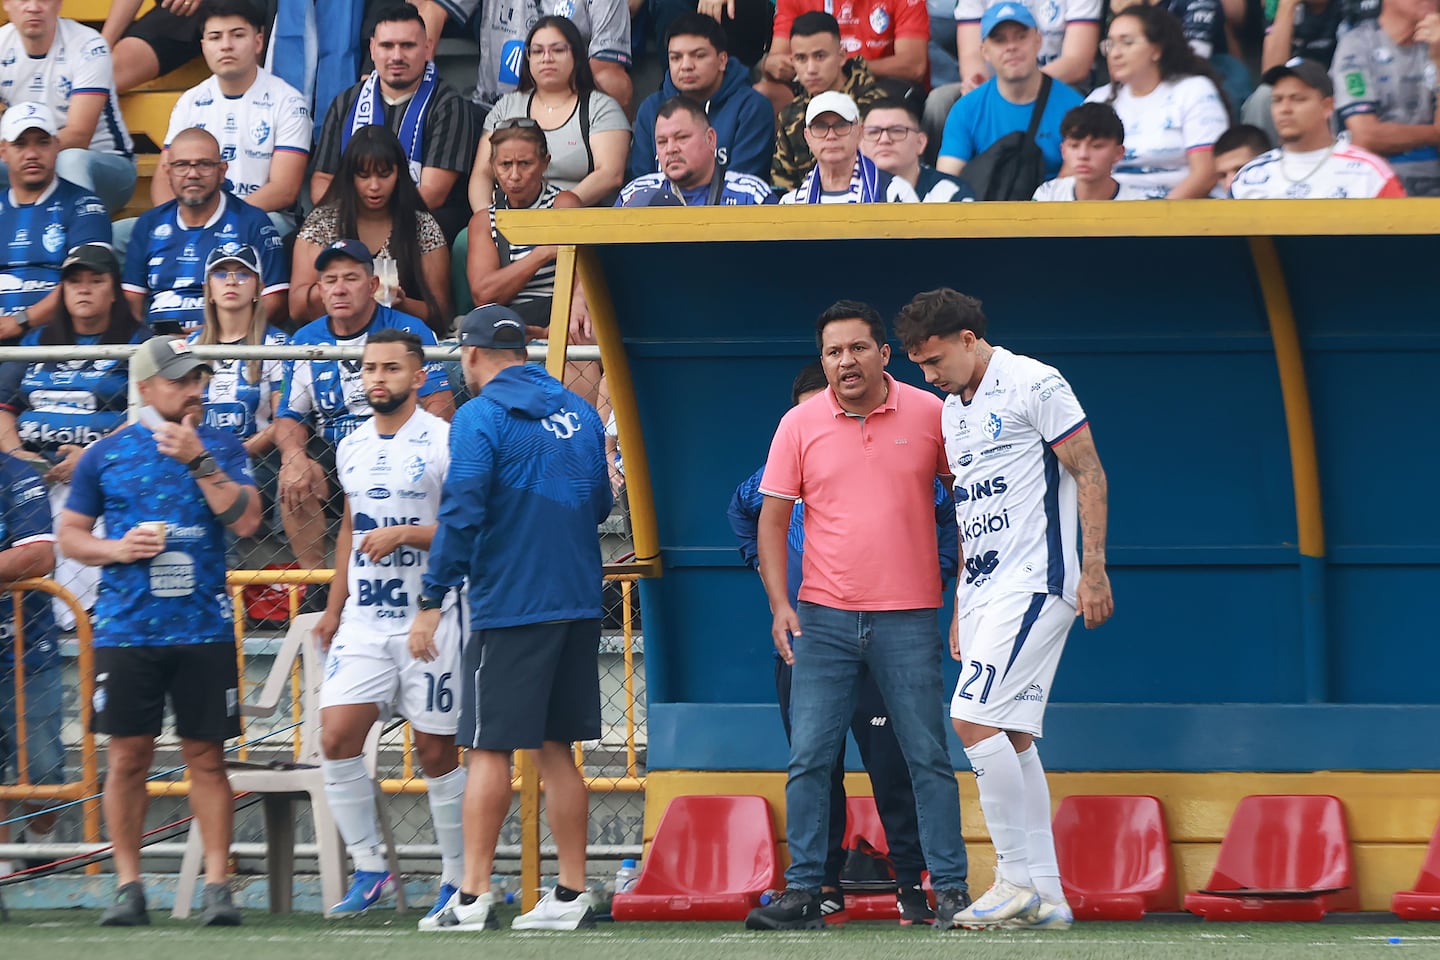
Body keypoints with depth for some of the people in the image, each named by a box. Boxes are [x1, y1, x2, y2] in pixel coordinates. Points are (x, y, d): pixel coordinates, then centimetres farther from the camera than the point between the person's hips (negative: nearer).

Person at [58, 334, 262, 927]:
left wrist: (198, 460, -13)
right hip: (125, 629, 0)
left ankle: (217, 884, 2)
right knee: (128, 756, -1)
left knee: (206, 756, 0)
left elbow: (246, 521, -6)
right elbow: (70, 535, 12)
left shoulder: (221, 448, 8)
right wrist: (118, 549, -7)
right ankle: (128, 886, 6)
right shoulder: (104, 455, 7)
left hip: (205, 629, 0)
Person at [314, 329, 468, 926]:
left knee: (435, 752, 1)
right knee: (337, 738, -8)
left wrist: (405, 534, -21)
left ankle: (460, 878, 13)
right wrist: (333, 608, 24)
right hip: (363, 620, 5)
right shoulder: (352, 449, 12)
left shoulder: (444, 443, -8)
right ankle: (369, 868, 3)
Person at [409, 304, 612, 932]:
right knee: (555, 750, 11)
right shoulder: (578, 412, 12)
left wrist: (431, 602, -13)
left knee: (488, 750, -3)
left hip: (507, 605, -6)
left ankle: (474, 898, -6)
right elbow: (600, 504, 19)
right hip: (578, 604, 6)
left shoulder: (481, 417, -9)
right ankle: (571, 897, 11)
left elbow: (462, 515, -16)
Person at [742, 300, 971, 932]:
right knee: (809, 757, -2)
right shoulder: (800, 425, 2)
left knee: (928, 758, 0)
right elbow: (771, 520, 6)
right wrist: (780, 604, -5)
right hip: (823, 618, 1)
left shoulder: (929, 414, 0)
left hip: (908, 618, -1)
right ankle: (803, 893, 3)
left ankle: (950, 891, 5)